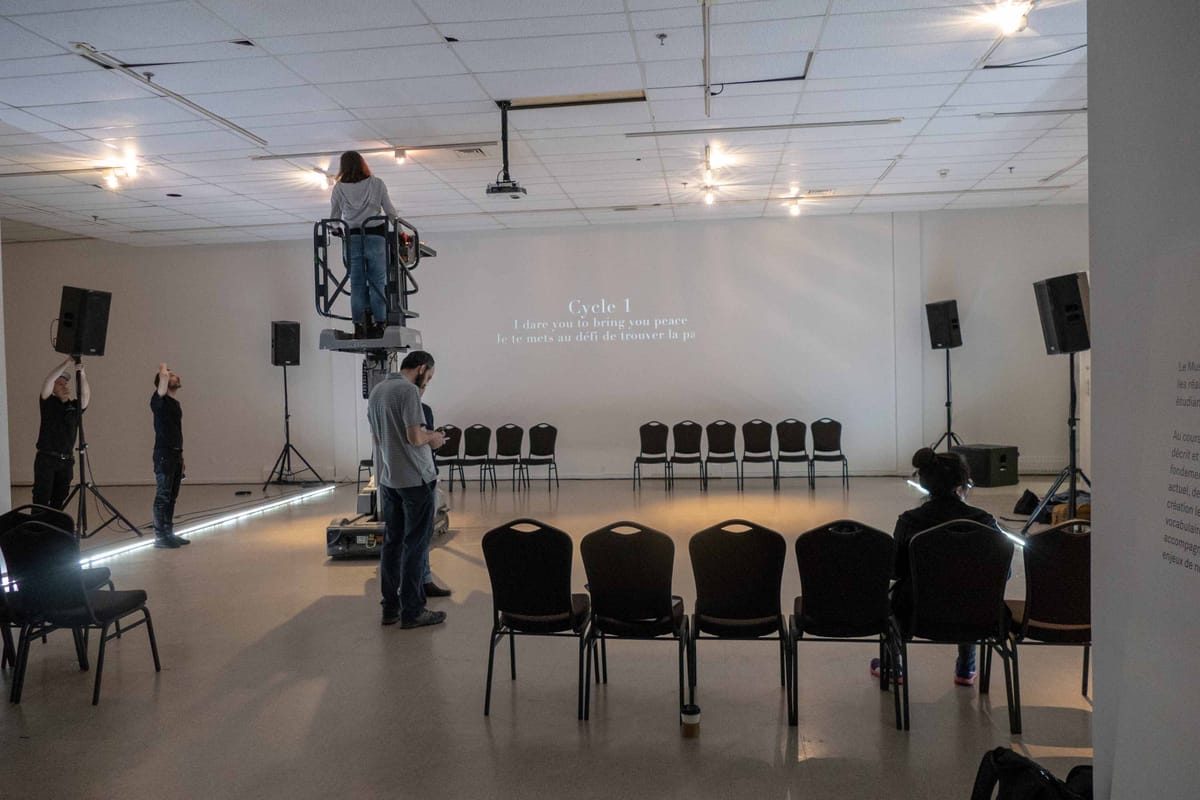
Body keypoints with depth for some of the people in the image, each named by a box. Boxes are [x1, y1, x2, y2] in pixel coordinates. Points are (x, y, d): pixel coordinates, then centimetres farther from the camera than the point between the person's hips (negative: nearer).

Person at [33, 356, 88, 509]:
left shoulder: (75, 406, 10)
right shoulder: (48, 402, 4)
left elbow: (86, 394, -10)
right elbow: (47, 381, -12)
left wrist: (82, 374, -26)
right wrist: (67, 363, -19)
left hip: (66, 461, 3)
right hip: (46, 459, -3)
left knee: (59, 500, 7)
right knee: (41, 499, -7)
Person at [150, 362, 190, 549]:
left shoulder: (175, 403, 17)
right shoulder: (159, 400, -9)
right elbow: (163, 376, -26)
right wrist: (163, 369, -2)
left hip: (176, 454, 8)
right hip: (164, 454, -8)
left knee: (171, 497, 11)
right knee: (163, 497, -6)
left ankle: (169, 533, 16)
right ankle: (159, 537, -2)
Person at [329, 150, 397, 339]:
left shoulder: (339, 188, 8)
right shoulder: (377, 184, 5)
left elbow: (334, 218, 10)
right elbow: (390, 212, 6)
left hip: (352, 238, 1)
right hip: (374, 237, -1)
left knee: (357, 283, 4)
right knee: (377, 282, 2)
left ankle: (360, 325, 0)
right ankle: (378, 324, -3)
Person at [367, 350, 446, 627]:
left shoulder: (376, 391, 12)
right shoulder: (409, 390, -15)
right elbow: (415, 437, -21)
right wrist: (432, 438, 0)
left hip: (387, 479, 8)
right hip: (415, 479, -8)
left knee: (392, 542, 12)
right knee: (415, 544, -1)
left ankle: (390, 607, 18)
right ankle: (412, 611, 5)